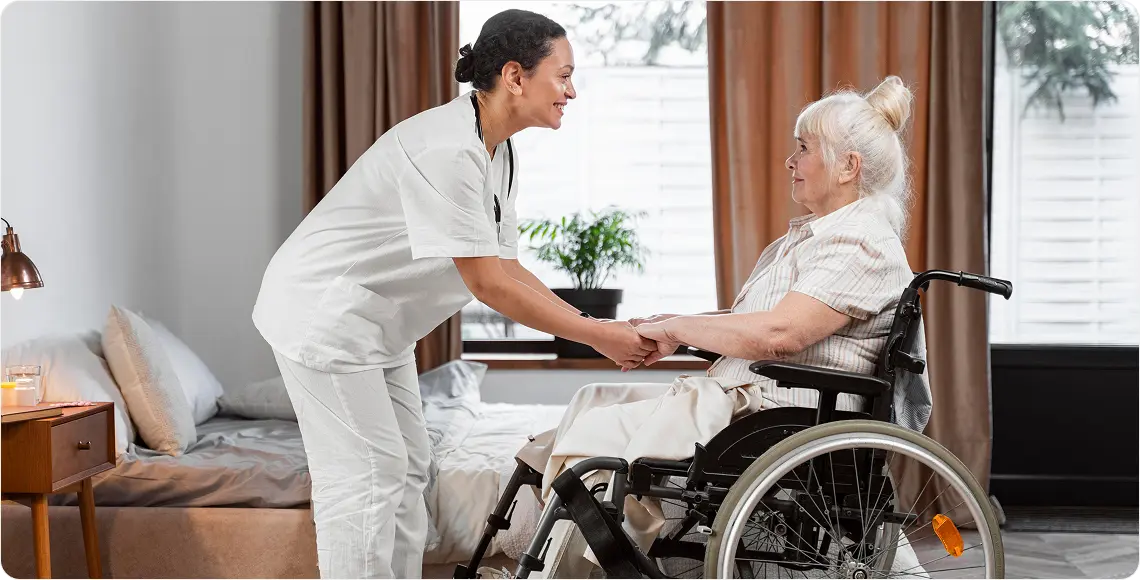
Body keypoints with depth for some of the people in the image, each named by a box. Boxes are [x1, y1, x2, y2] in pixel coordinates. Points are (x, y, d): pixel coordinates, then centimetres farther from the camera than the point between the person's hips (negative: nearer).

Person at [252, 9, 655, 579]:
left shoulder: (498, 155, 3)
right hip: (325, 311, -10)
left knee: (405, 470, 11)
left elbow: (508, 267, 4)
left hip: (378, 320, 10)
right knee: (367, 477, -9)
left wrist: (595, 326, -5)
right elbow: (485, 282, -28)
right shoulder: (446, 149, -28)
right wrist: (594, 334, -23)